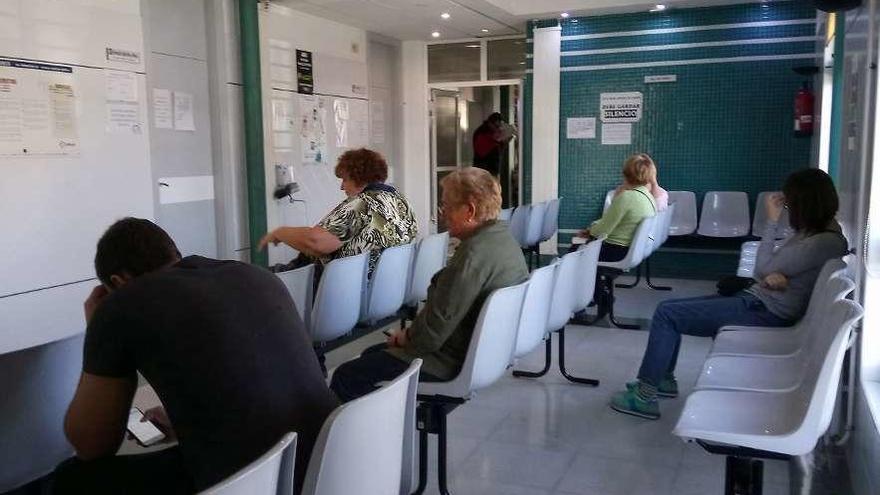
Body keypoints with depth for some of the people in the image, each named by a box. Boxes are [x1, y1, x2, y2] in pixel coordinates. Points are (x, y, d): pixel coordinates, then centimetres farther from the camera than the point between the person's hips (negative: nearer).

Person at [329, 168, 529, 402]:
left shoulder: (474, 254, -26)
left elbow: (434, 332, -25)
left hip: (457, 360, -11)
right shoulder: (505, 238, 7)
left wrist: (405, 338, -4)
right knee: (371, 354, 23)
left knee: (347, 376, -7)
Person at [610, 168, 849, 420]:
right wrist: (773, 275, -16)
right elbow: (769, 269, 9)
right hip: (757, 298, 10)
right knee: (669, 309, 11)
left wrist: (772, 220, -12)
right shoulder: (814, 230, 11)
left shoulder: (825, 242, -19)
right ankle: (663, 379, 23)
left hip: (766, 313, -10)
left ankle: (645, 397, -4)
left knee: (666, 314, -11)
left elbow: (763, 269, -15)